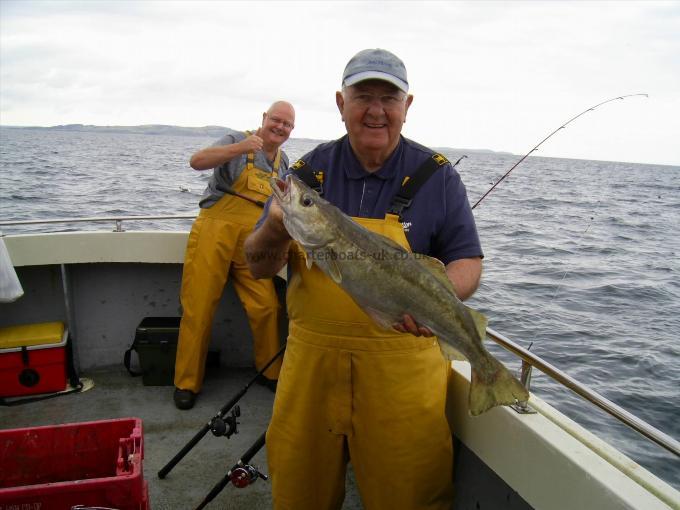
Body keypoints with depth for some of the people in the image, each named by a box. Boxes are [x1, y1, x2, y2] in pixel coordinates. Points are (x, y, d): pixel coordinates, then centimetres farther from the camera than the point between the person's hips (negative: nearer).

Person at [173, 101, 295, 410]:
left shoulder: (283, 162, 16)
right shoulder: (237, 140, -2)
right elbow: (197, 161, -19)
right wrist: (239, 148, -32)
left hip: (251, 244, 4)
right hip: (214, 233, -4)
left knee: (266, 308, -2)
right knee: (198, 309, -2)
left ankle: (270, 372, 18)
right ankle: (187, 382, 12)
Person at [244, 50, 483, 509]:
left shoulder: (436, 175, -1)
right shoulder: (309, 172, 3)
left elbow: (468, 263, -1)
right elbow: (260, 267, 2)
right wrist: (276, 229, -21)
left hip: (404, 362, -1)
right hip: (312, 356, 2)